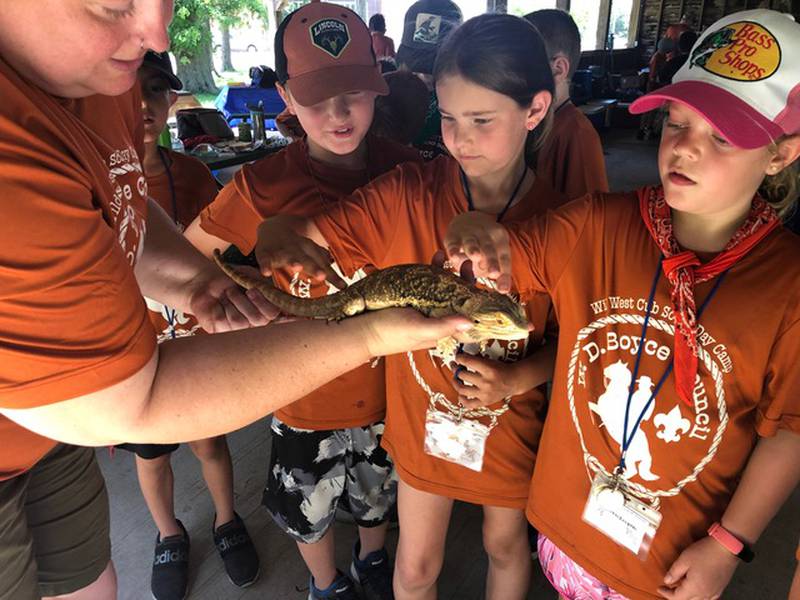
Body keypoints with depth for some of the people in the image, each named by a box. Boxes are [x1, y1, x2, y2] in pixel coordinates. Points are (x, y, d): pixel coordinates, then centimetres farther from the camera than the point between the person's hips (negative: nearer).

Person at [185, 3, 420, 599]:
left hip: (389, 383, 2)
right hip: (307, 392, -1)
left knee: (379, 497, 28)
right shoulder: (263, 186, -19)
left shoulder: (407, 171, -14)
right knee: (310, 510, 23)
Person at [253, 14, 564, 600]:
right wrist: (281, 242, -45)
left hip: (511, 423, 0)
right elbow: (289, 232, -22)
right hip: (422, 415, 0)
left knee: (505, 546, 27)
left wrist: (518, 378, -24)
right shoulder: (407, 193, -18)